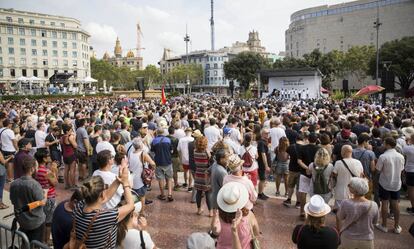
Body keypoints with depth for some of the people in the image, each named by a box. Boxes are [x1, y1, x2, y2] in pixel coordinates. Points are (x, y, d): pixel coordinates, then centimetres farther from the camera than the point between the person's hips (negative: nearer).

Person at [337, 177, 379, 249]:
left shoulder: (345, 203, -26)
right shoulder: (373, 205, -19)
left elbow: (340, 217, -7)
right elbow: (374, 221, 0)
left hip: (348, 239, -1)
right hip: (366, 240, 2)